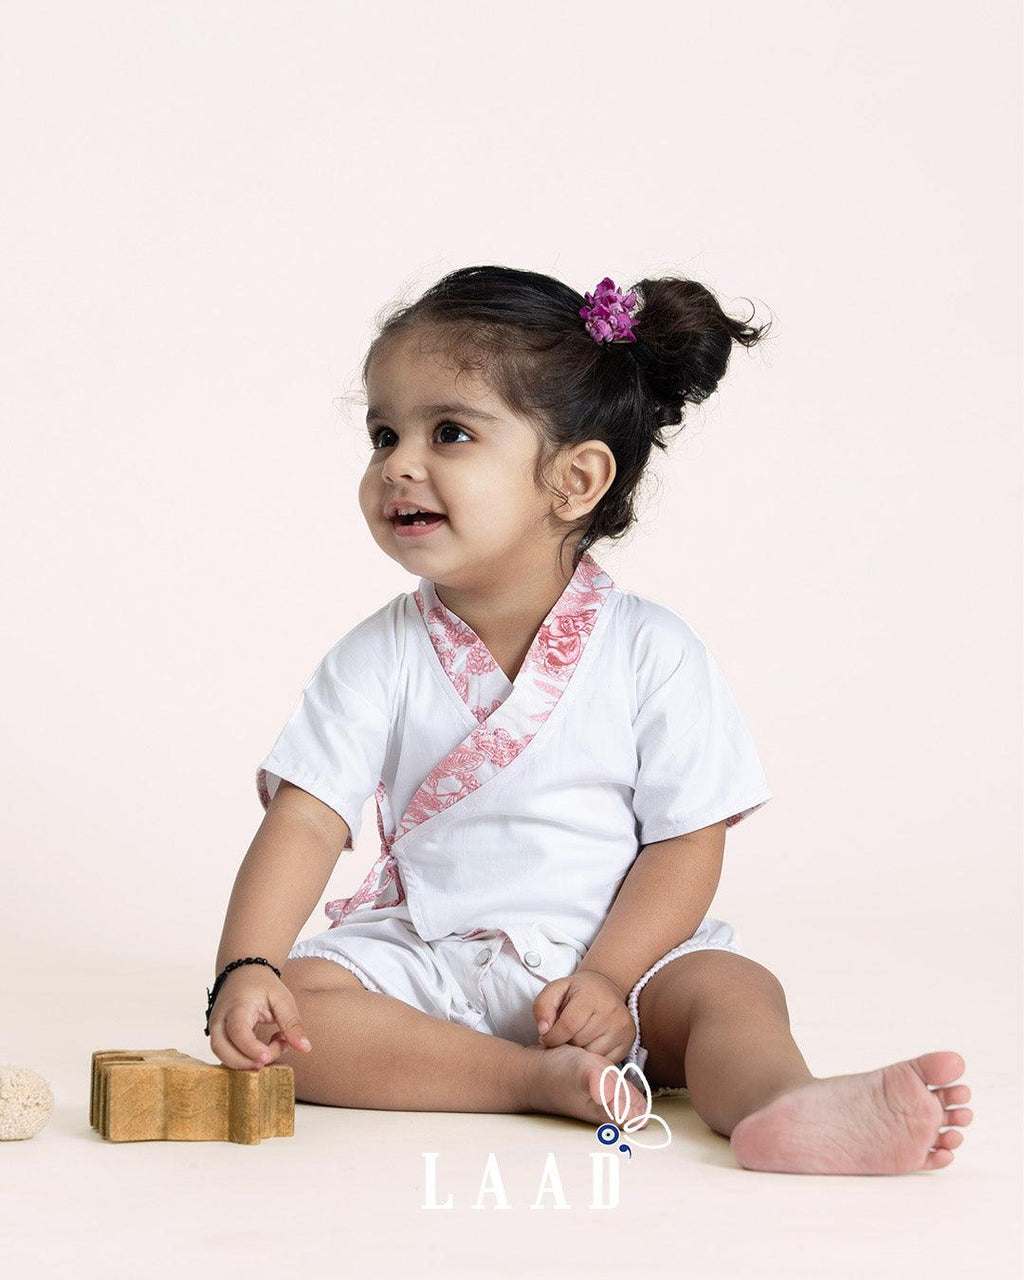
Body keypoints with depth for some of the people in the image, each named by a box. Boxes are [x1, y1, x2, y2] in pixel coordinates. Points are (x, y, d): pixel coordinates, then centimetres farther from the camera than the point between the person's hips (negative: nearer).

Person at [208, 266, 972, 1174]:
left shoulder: (651, 651, -7)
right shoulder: (380, 658, -2)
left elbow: (688, 843, -7)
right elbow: (303, 824, -9)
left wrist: (606, 978, -20)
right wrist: (246, 969, -25)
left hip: (615, 958, -1)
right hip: (423, 965, 2)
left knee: (731, 988, -27)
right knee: (288, 1005, -24)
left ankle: (783, 1105, -56)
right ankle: (538, 1081, -32)